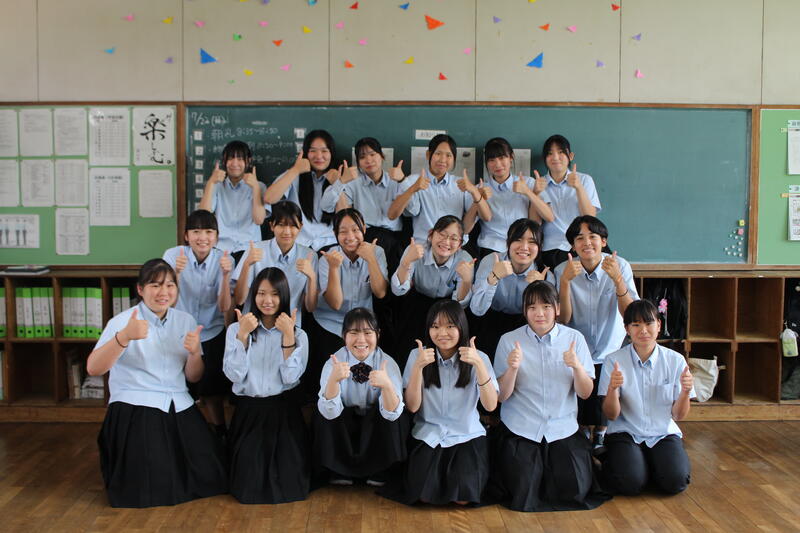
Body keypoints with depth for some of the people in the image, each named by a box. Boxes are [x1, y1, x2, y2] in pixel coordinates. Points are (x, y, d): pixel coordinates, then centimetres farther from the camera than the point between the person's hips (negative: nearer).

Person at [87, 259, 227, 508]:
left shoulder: (185, 321, 9)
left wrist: (194, 353, -13)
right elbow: (93, 368, -21)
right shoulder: (123, 321, -6)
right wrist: (124, 337, -38)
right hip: (135, 409, -4)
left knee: (209, 475, -6)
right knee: (152, 489, -12)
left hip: (180, 407, 5)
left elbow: (193, 377, 9)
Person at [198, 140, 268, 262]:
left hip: (248, 247, -1)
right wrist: (211, 183, -5)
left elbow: (259, 219, -5)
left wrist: (255, 187, -9)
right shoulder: (216, 186, 17)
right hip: (221, 246, 1)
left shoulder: (258, 187, 13)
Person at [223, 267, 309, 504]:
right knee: (250, 481, -12)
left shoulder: (298, 334, 4)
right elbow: (235, 375, -8)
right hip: (248, 411, 0)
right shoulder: (235, 330, 4)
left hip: (283, 412, 0)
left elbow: (290, 377, -10)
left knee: (287, 483, -12)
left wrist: (288, 335, -17)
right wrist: (243, 335, -15)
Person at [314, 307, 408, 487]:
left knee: (395, 419, -28)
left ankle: (378, 472, -9)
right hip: (343, 429, 1)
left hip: (377, 428, 0)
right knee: (323, 415, -26)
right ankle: (339, 470, -6)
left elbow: (392, 414, -27)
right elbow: (330, 412, -26)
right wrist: (333, 379, -43)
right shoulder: (333, 363, -16)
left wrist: (387, 385, -46)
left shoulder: (388, 363, -17)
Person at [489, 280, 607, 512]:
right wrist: (512, 368, -23)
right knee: (523, 493, -13)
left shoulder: (575, 339, 1)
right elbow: (502, 396, -4)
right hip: (520, 430, -1)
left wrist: (577, 366, -20)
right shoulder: (509, 341, -3)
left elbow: (585, 393, 0)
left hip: (562, 430, 2)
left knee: (574, 490, -11)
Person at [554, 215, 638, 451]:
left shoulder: (620, 266, -9)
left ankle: (600, 434, 16)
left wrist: (617, 279, -32)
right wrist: (565, 281, -28)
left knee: (604, 416, -14)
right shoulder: (563, 270, -7)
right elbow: (563, 319, -15)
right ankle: (585, 433, 21)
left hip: (610, 353, 0)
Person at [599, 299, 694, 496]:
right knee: (631, 482, -27)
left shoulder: (675, 361, -1)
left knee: (675, 481, -24)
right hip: (625, 433, -2)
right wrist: (612, 388, -28)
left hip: (663, 433, 2)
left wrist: (685, 392, -20)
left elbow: (678, 415, 1)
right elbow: (611, 415, -8)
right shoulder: (614, 361, -6)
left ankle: (651, 463, 9)